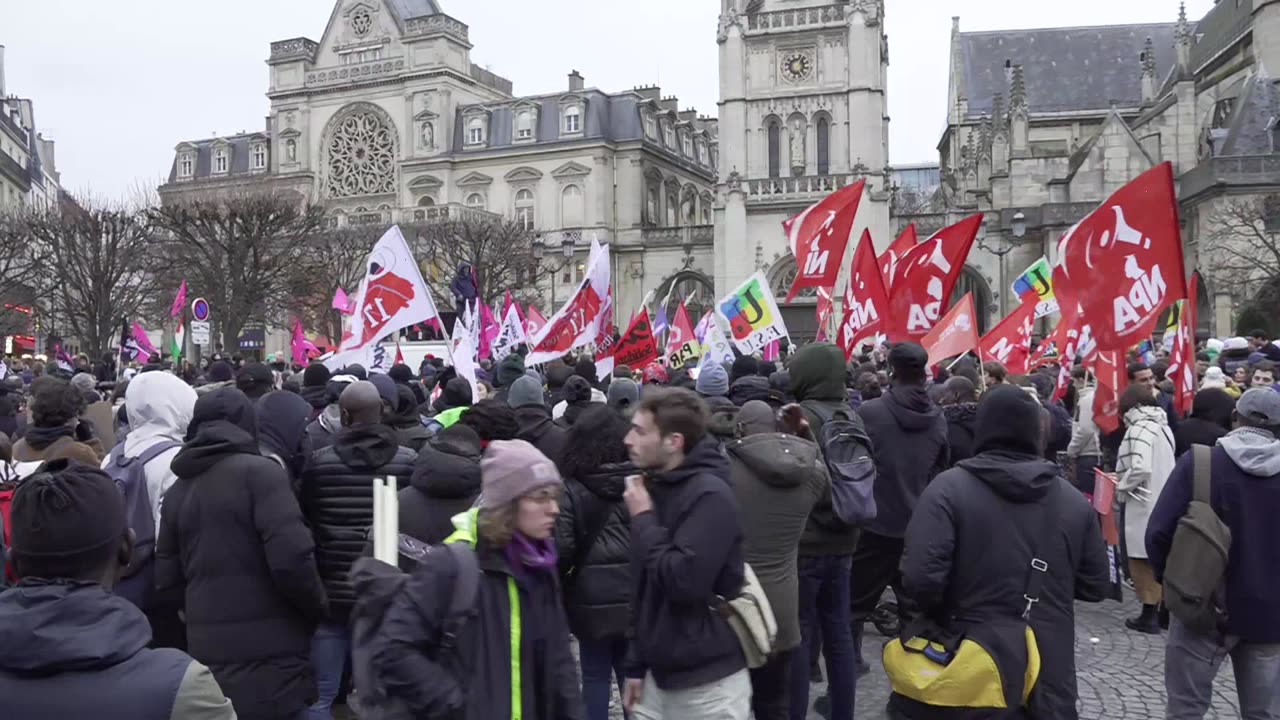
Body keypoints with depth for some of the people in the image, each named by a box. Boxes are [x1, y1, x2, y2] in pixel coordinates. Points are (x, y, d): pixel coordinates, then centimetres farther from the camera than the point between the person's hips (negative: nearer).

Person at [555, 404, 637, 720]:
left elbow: (561, 550, -12)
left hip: (592, 600, -2)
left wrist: (558, 586, 5)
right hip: (636, 599, 2)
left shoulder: (571, 489, -9)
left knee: (595, 676, 11)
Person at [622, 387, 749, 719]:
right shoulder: (655, 487, 7)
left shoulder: (709, 494, -18)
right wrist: (636, 663, 14)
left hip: (708, 682, -7)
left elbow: (684, 581, -26)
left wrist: (643, 518, -16)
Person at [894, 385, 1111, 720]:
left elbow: (920, 579, -20)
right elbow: (1095, 586, 9)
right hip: (1049, 674, 3)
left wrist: (941, 615, 1)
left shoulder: (949, 487, -12)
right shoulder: (1073, 498, 2)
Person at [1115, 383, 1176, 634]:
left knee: (1143, 559, 1)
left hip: (1143, 504, -9)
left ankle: (1149, 616, 6)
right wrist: (1124, 478, 12)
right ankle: (1161, 611, 24)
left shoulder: (1139, 427, -17)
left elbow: (1140, 469, -27)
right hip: (1161, 501, 9)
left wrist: (1120, 486, -10)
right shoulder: (1161, 424, 11)